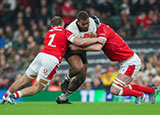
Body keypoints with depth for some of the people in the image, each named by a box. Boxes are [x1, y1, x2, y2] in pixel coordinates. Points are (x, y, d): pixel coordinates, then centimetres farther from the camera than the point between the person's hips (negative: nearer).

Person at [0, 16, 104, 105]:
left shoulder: (49, 32, 26)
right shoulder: (65, 32, 10)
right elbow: (81, 42, 0)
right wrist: (96, 40, 11)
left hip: (42, 54, 5)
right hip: (52, 60, -5)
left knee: (24, 80, 18)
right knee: (37, 88, 3)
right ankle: (14, 95, -11)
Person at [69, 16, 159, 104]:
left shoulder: (103, 29, -20)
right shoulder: (103, 29, 11)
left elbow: (98, 47, -35)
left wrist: (78, 48, -30)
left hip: (131, 63, -10)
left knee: (114, 90, -9)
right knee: (124, 86, 26)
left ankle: (139, 95, 10)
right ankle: (152, 91, 34)